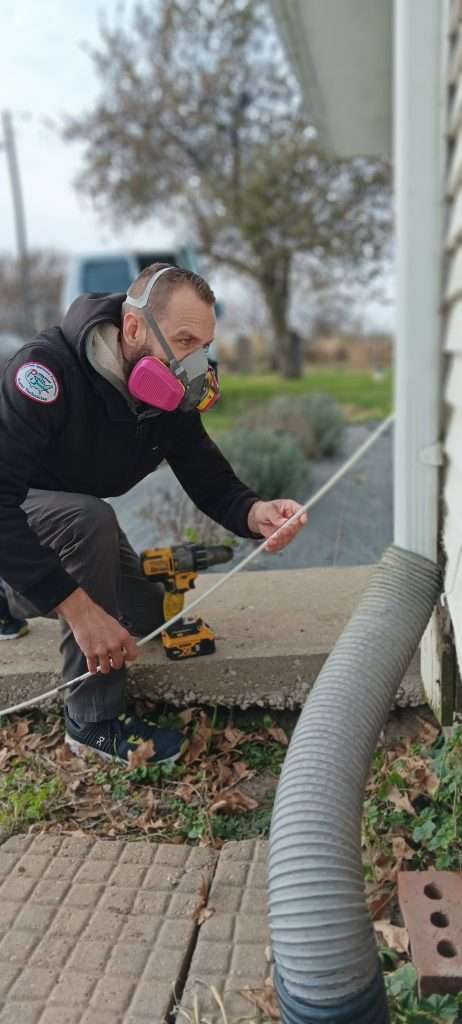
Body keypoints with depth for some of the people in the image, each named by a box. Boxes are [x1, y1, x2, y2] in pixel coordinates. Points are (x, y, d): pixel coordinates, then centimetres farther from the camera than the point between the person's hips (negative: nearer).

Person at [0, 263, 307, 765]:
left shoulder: (171, 399, -13)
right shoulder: (48, 369, -35)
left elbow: (213, 484, -11)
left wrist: (257, 514, -36)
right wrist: (79, 608, -44)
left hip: (72, 522, 7)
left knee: (146, 617, 3)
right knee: (90, 519, -36)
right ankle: (94, 721, -22)